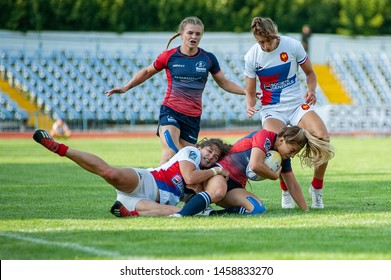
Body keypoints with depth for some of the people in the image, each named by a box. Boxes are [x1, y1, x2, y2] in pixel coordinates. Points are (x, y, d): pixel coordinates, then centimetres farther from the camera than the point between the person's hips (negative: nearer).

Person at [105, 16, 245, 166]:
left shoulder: (208, 58, 3)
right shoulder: (169, 56, -2)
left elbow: (224, 83, 15)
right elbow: (147, 72, 14)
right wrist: (126, 87, 8)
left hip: (193, 117, 3)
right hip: (170, 111, -3)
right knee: (170, 153, -26)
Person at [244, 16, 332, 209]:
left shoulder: (293, 45, -8)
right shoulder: (251, 57, -7)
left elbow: (309, 73, 8)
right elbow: (250, 93, 2)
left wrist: (311, 90, -12)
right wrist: (250, 106, -21)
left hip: (298, 105, 1)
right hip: (272, 110, -1)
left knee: (323, 138, -24)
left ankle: (316, 189, -1)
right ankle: (286, 192, -4)